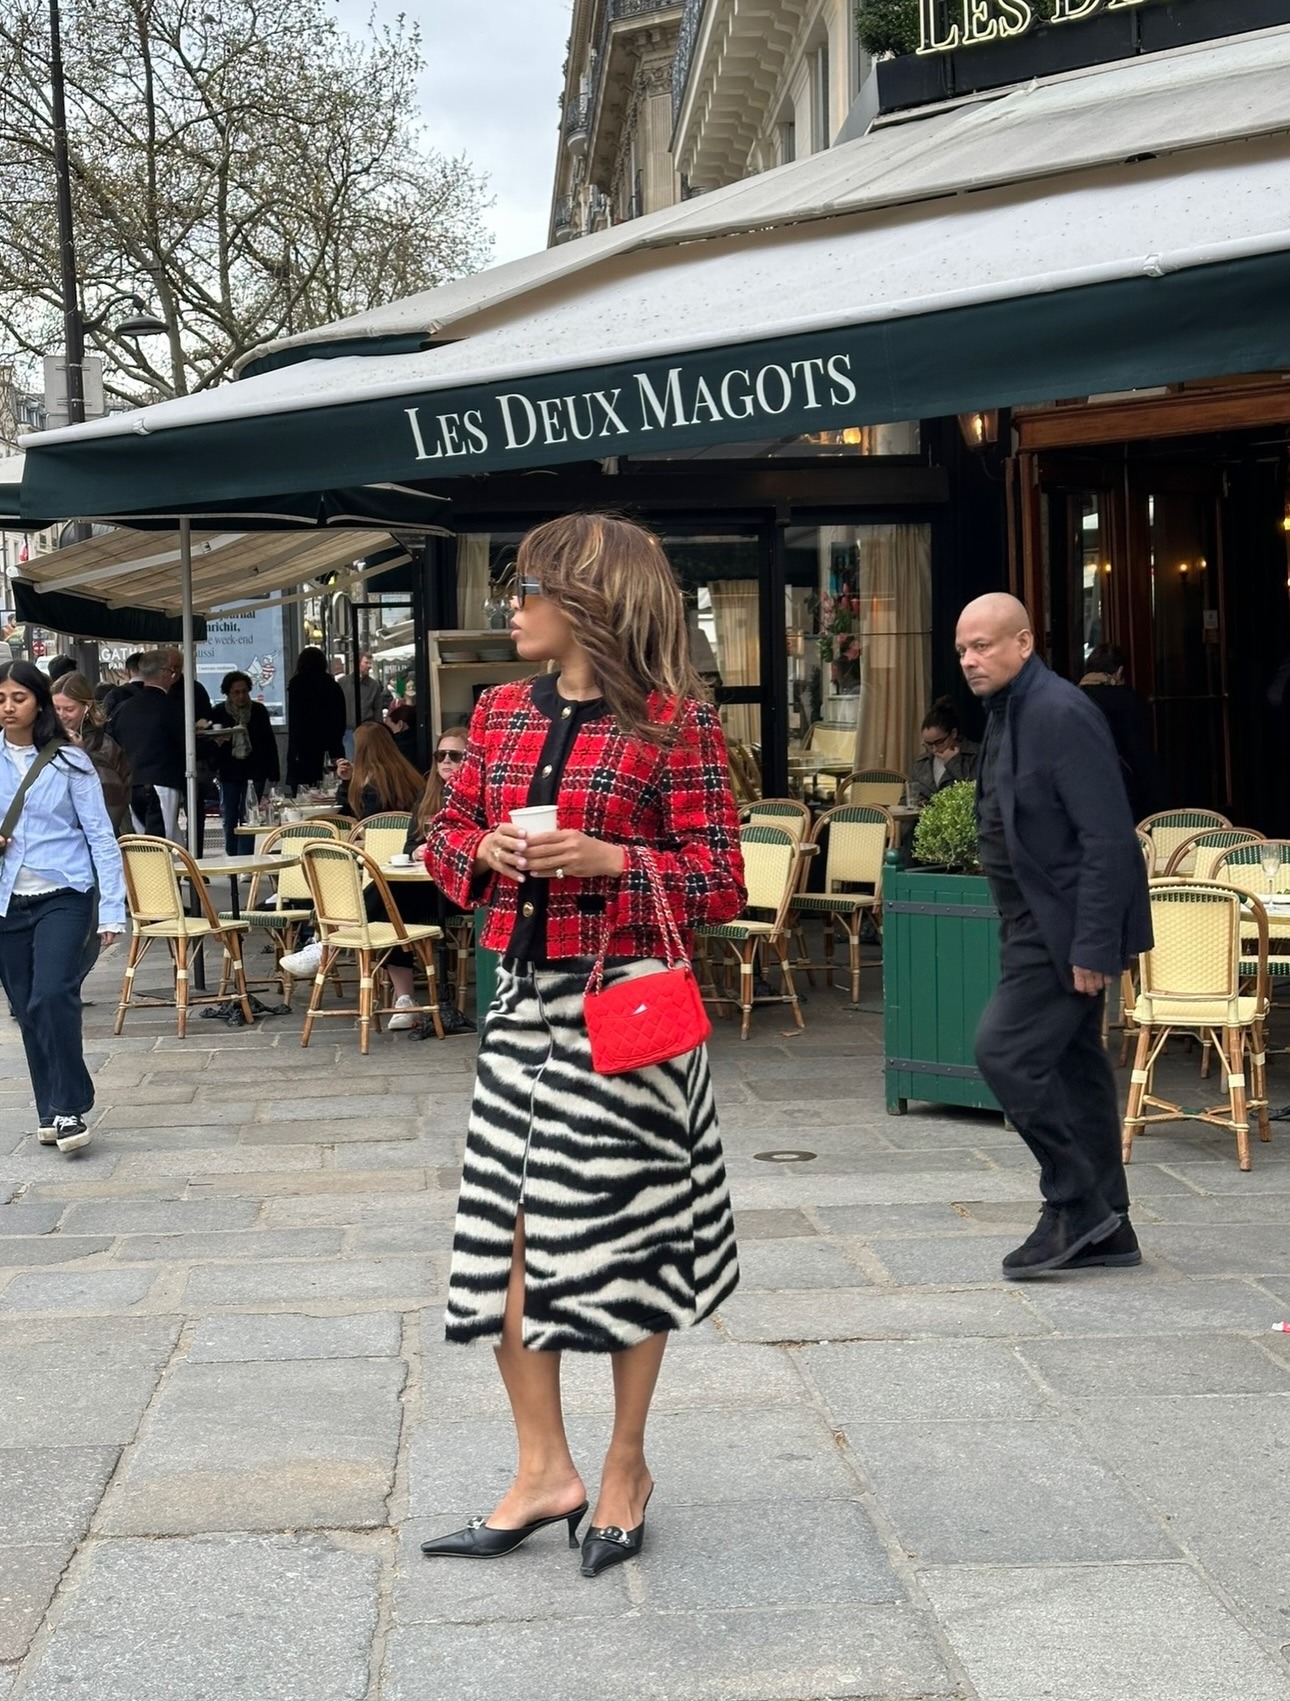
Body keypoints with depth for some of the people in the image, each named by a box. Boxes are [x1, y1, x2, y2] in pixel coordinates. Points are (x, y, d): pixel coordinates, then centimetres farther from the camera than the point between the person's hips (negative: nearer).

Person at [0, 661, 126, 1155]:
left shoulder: (68, 762, -3)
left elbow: (100, 835, -2)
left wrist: (112, 909, -7)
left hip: (63, 896, -4)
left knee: (52, 997, -19)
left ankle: (69, 1108, -9)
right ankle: (50, 1112, 20)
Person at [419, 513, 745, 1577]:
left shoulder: (674, 722, -9)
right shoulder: (503, 712, 9)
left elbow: (721, 883, -8)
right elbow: (449, 832, 17)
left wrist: (608, 859, -20)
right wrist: (484, 851, -5)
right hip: (524, 995, 6)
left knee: (624, 1240, 4)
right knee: (508, 1237, 5)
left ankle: (626, 1469, 22)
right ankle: (545, 1470, 19)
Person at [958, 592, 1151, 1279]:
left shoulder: (1059, 714, -18)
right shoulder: (1008, 713, 12)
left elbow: (1109, 839, -22)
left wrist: (1091, 945, -24)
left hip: (1064, 926, -10)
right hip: (1039, 923, 10)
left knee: (1005, 1051, -12)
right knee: (1074, 1066, 13)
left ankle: (1074, 1204, 1)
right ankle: (1104, 1228, 21)